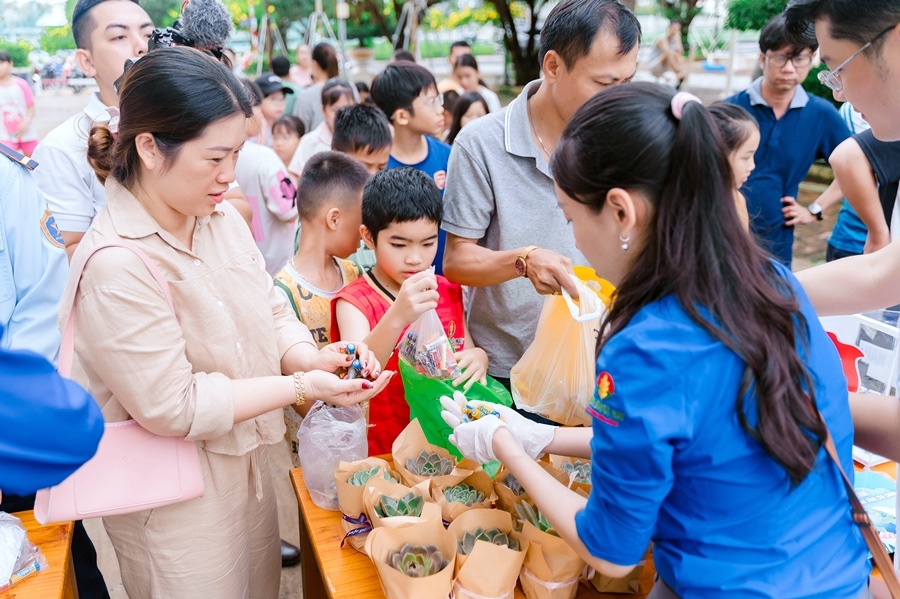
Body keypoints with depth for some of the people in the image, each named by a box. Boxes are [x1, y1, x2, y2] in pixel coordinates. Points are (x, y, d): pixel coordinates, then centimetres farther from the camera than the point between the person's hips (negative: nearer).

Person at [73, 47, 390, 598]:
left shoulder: (220, 217, -3)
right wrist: (304, 387, -25)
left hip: (247, 463, 7)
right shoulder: (116, 267, -27)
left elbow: (271, 312, 4)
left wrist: (311, 357, -17)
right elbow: (173, 407, -25)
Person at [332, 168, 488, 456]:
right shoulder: (354, 302, -7)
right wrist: (397, 317, -40)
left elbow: (466, 350, 19)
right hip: (380, 457, -4)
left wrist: (478, 357, -5)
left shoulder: (449, 293, 8)